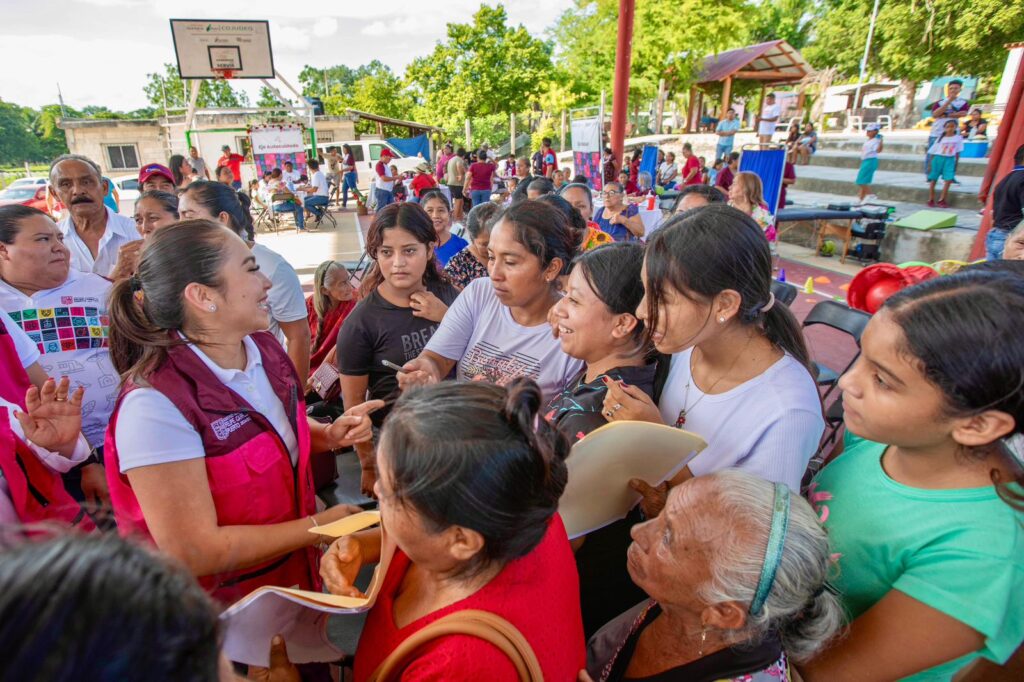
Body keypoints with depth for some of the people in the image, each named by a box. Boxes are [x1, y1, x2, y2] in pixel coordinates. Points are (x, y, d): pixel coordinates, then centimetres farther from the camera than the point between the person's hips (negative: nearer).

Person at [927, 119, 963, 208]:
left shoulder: (958, 138, 4)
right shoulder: (940, 138, 0)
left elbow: (958, 152, 7)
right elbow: (932, 152, 1)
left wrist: (956, 164, 6)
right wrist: (930, 165, -3)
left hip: (950, 160, 1)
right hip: (938, 158, -1)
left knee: (948, 180, -9)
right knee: (933, 179, 1)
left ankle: (941, 200, -3)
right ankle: (931, 200, 11)